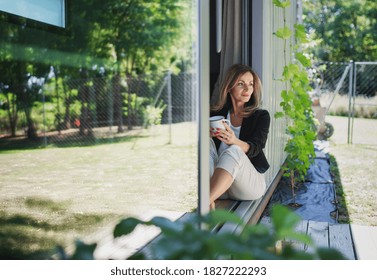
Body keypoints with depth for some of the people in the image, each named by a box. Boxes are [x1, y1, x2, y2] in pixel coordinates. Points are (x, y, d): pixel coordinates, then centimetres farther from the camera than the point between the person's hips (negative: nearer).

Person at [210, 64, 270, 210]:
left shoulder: (261, 116, 7)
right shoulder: (216, 114, 11)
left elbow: (254, 148, -10)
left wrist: (234, 141, -33)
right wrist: (206, 135, -26)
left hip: (251, 183, -2)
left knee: (233, 152, -31)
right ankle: (209, 202, -43)